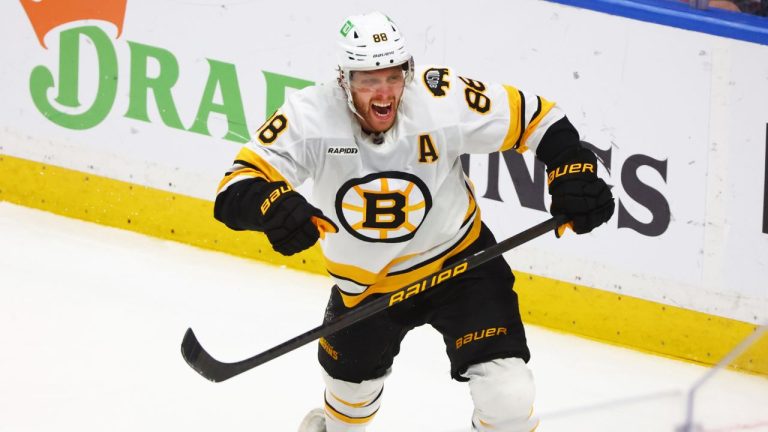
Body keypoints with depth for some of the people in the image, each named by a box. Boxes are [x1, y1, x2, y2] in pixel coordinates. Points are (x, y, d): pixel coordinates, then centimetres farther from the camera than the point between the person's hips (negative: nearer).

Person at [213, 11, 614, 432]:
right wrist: (272, 206, -52)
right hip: (364, 280, 2)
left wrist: (573, 172, -27)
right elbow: (236, 189, -31)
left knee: (506, 395, -16)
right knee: (351, 377, 26)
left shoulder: (442, 99, -27)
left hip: (458, 258, -2)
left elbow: (535, 117, -14)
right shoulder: (310, 116, -27)